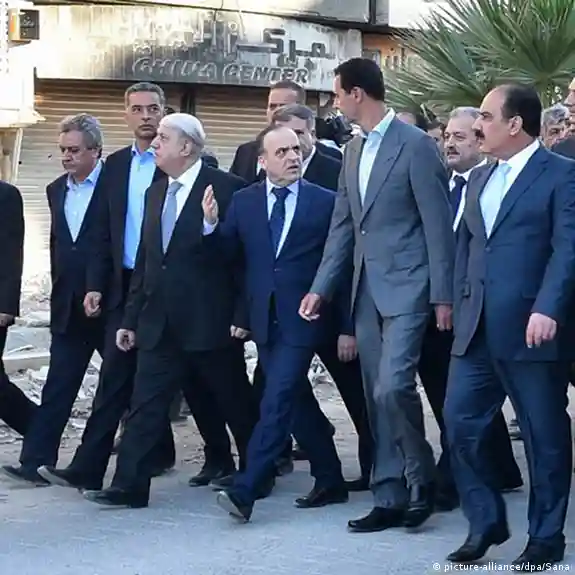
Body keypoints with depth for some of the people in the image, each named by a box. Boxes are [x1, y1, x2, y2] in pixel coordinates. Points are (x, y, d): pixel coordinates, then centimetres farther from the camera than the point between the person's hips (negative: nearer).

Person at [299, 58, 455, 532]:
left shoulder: (416, 145, -9)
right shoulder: (354, 151, 14)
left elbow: (438, 225, -10)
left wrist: (443, 296, -11)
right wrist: (321, 289, 10)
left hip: (407, 288, -7)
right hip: (367, 290, 8)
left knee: (392, 387, -17)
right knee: (377, 397, 7)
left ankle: (421, 478, 4)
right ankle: (390, 498, 13)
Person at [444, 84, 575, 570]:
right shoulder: (480, 178, 18)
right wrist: (461, 307, 13)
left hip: (531, 330, -7)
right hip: (477, 330, 7)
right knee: (461, 423, 3)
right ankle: (486, 521, 18)